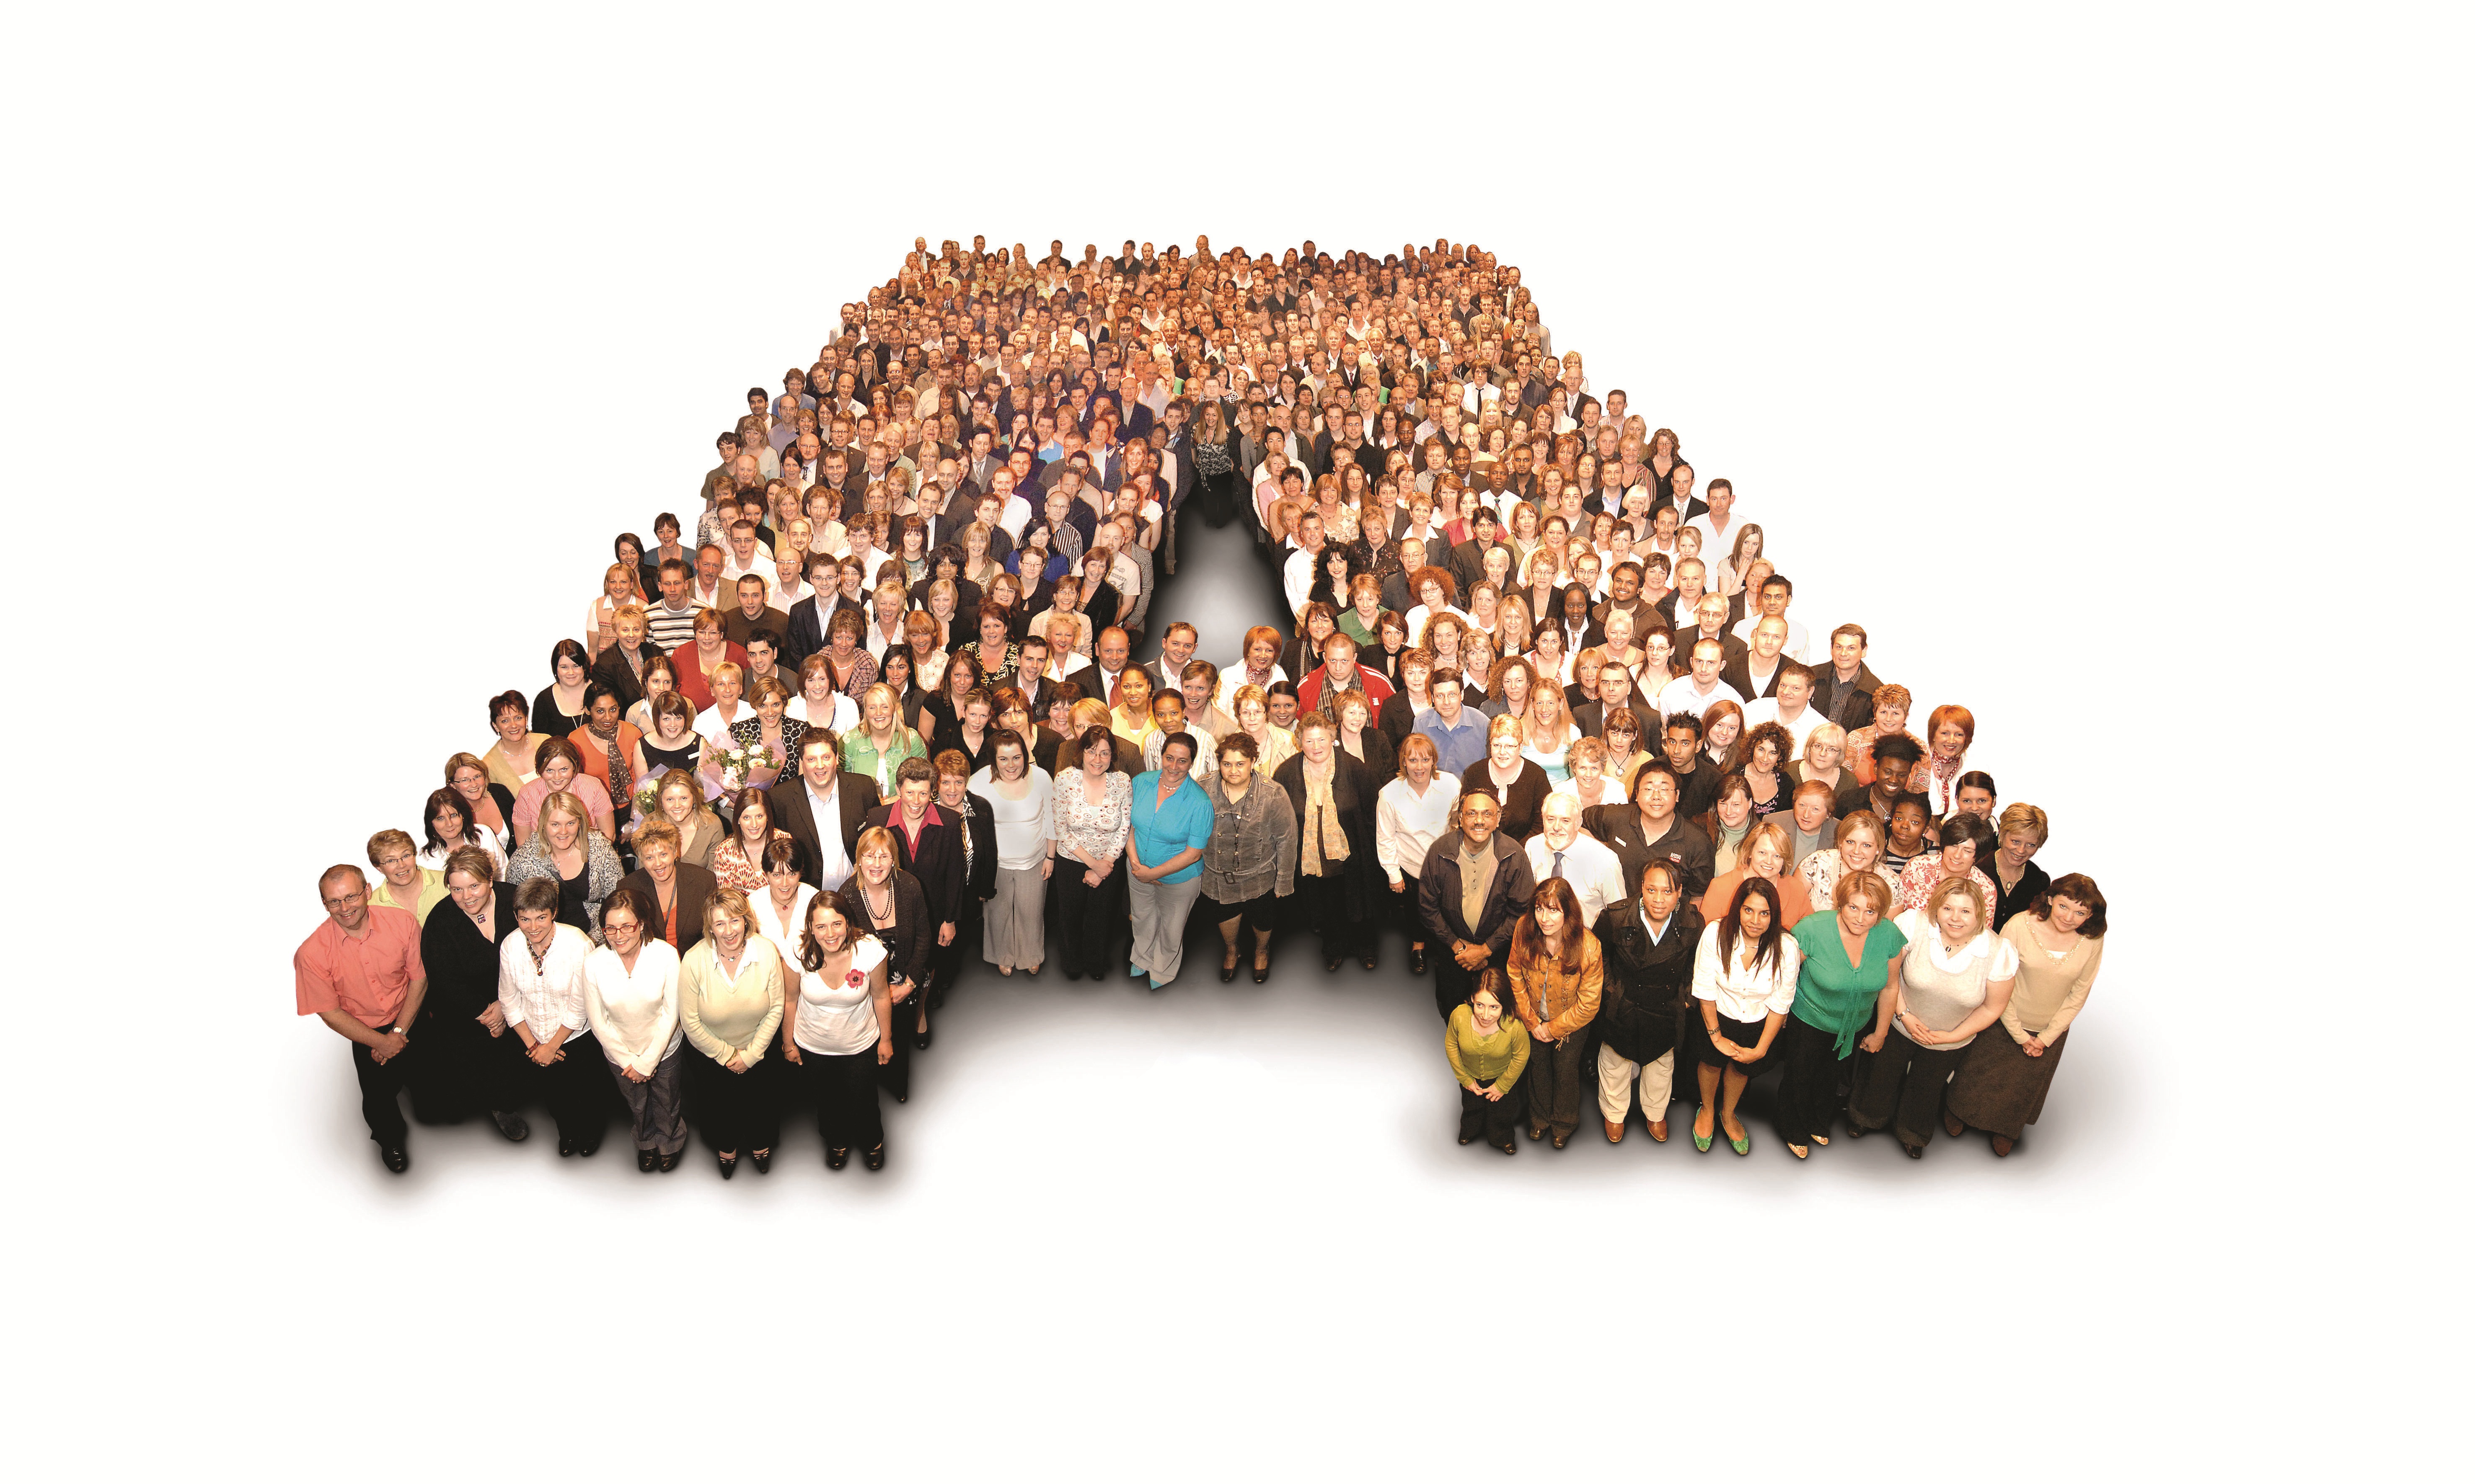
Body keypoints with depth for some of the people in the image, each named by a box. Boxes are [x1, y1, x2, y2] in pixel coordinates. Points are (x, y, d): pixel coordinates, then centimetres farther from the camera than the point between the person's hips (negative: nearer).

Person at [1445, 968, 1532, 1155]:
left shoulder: (1514, 1026, -42)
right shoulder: (1459, 1016, -38)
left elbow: (1521, 1056, -19)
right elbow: (1451, 1046, -15)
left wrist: (1502, 1086, -8)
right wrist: (1465, 1079, -6)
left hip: (1502, 1076, -2)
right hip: (1471, 1076, 2)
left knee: (1501, 1109, 27)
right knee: (1471, 1106, 32)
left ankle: (1502, 1137, 61)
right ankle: (1470, 1130, 66)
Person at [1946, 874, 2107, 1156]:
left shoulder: (2093, 941, -16)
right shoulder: (2019, 926, -24)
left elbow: (2078, 995, -6)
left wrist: (2047, 1037, -7)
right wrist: (2019, 1034, -12)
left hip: (2050, 1031, 2)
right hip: (2006, 1023, -2)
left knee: (2024, 1089, 23)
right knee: (1980, 1079, 17)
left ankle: (2006, 1130, 51)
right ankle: (1960, 1114, 48)